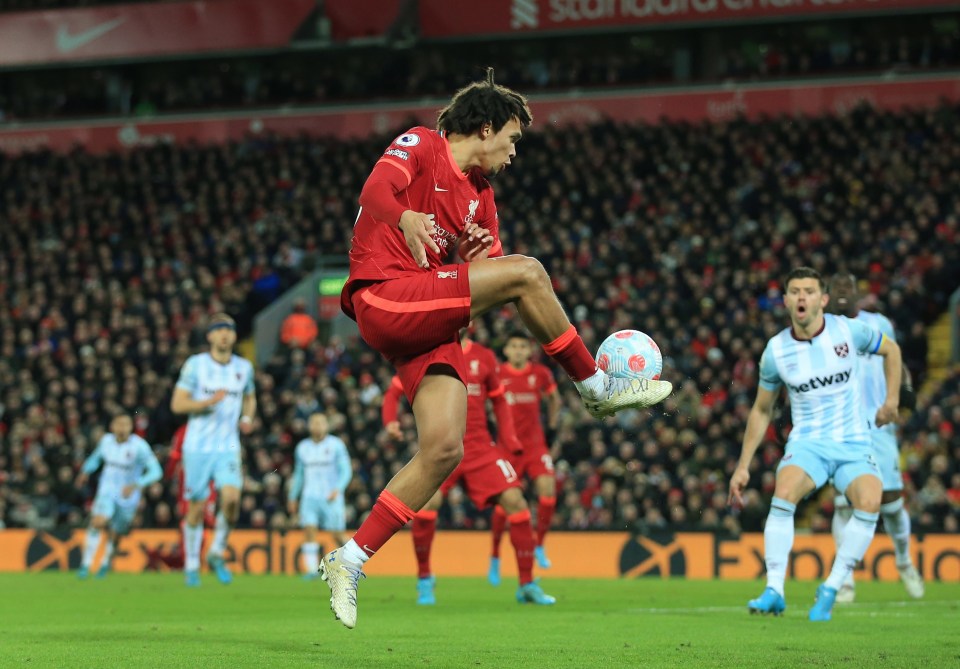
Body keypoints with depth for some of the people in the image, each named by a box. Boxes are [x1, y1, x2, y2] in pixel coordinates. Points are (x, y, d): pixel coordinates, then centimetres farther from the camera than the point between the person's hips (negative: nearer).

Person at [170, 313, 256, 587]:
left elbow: (250, 398, 25)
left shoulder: (244, 367, 7)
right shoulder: (195, 364, -3)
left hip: (228, 448, 2)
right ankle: (191, 565, 19)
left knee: (231, 498, -19)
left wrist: (247, 418, 4)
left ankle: (217, 554, 3)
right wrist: (208, 402, -21)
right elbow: (177, 404, -6)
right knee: (196, 508, 2)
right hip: (197, 447, -2)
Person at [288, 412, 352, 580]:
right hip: (310, 497, 3)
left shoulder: (336, 445, -2)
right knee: (309, 530, -15)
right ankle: (312, 569, -16)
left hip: (332, 498, -3)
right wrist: (292, 497, 24)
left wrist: (338, 489, -22)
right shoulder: (303, 448, 10)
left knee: (338, 537, 0)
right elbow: (299, 474, 22)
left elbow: (346, 470, -6)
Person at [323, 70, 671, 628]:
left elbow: (489, 274, 20)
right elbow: (377, 189, -19)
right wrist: (406, 220, -42)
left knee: (444, 449, -7)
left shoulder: (480, 194, 24)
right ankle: (597, 388, -5)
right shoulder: (420, 146, 2)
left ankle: (350, 561, -2)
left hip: (430, 325, 8)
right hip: (383, 297, -8)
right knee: (526, 271, -19)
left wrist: (482, 252, -4)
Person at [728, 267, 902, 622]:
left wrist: (891, 399, 8)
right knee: (783, 495, -30)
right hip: (807, 443, 0)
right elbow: (761, 410, 11)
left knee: (869, 502, -28)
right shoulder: (776, 350, -2)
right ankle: (774, 591, -25)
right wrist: (743, 466, 9)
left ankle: (830, 589, -15)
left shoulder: (848, 330, -5)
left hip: (853, 444, 0)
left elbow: (891, 349, 17)